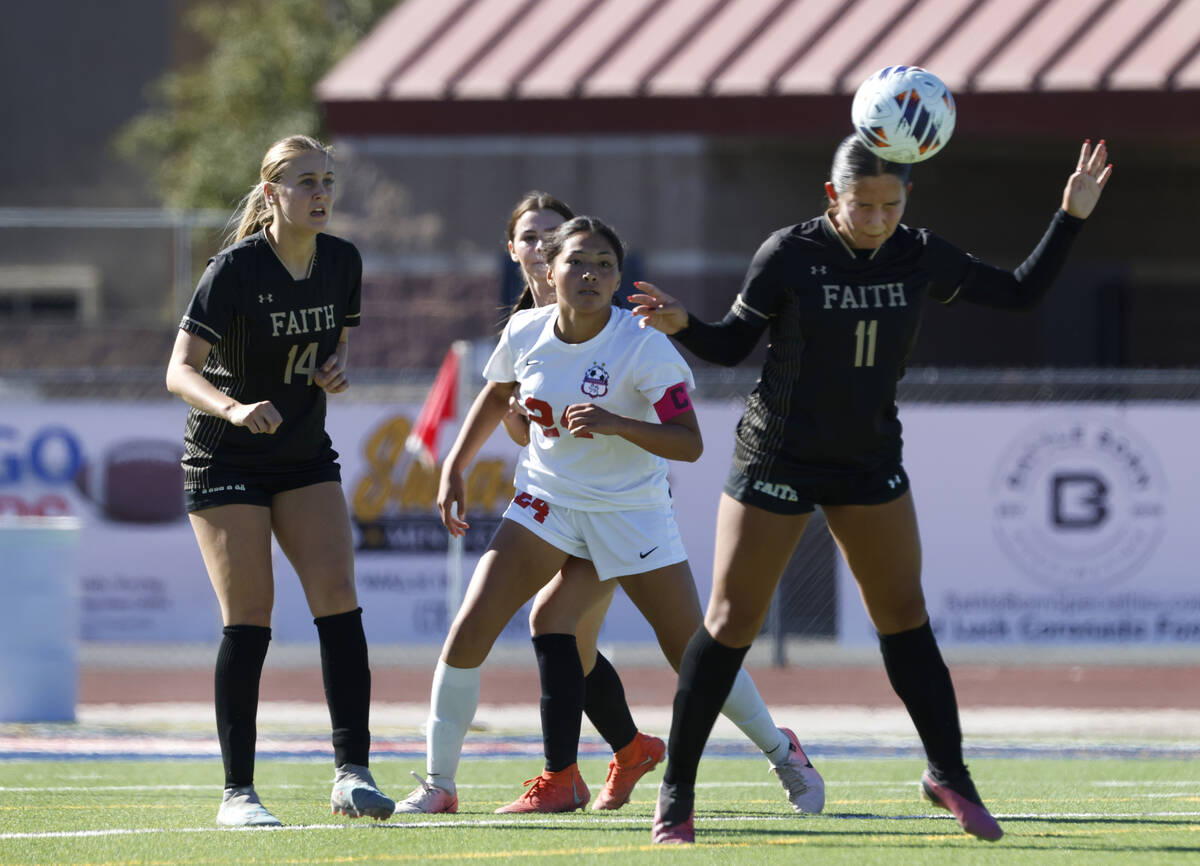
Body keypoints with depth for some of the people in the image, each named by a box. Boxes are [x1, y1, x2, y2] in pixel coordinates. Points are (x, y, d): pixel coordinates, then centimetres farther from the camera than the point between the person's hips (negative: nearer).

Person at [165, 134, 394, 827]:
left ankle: (353, 771, -12)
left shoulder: (342, 263, -1)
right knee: (250, 617, -10)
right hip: (226, 460, -5)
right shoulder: (236, 269, -18)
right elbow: (181, 370, -23)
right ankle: (238, 791, -4)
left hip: (306, 457, 5)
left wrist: (339, 368, -7)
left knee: (338, 597, -10)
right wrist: (233, 407, -42)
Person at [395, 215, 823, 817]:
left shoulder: (644, 347, -20)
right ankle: (437, 784, 1)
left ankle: (784, 754, 24)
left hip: (631, 512, -3)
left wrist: (615, 424, -36)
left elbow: (689, 443, -23)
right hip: (545, 502, 3)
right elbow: (495, 397, 16)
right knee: (469, 632, -11)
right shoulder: (526, 332, -7)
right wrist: (453, 469, 11)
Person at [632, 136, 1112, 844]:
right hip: (777, 462, -3)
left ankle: (949, 775, 19)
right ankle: (676, 793, 5)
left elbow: (1022, 293, 5)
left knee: (903, 615, 6)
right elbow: (733, 344, -6)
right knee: (733, 620, -3)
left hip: (870, 462, 3)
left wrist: (1071, 218, -4)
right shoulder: (789, 254, -15)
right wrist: (682, 324, -26)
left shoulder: (921, 257, -6)